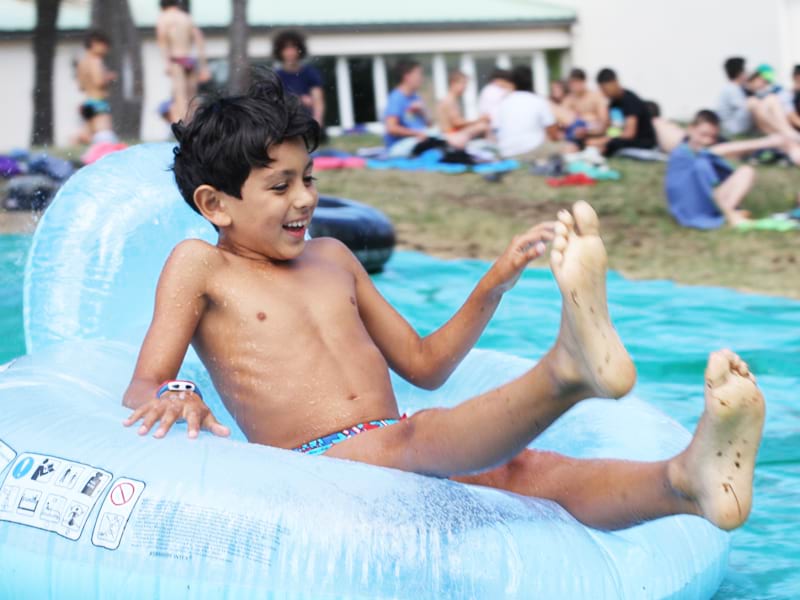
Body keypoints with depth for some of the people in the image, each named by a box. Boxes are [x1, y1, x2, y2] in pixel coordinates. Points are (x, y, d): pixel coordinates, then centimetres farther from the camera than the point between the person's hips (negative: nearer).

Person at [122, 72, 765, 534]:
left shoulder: (332, 257, 26)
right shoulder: (200, 266, 9)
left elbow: (424, 365, 29)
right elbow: (139, 392, 1)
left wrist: (494, 284, 16)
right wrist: (174, 396, -24)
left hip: (399, 453, 6)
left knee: (528, 469, -26)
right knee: (413, 436, -39)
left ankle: (691, 478, -55)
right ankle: (570, 369, -69)